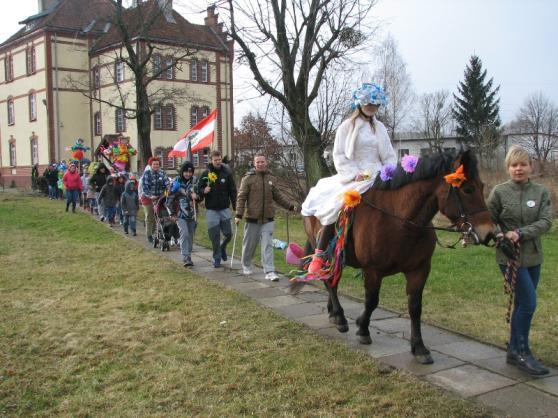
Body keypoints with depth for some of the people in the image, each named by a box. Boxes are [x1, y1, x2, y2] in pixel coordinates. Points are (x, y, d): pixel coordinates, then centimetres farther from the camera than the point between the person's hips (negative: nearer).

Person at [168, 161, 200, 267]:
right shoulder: (176, 182, -4)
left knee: (190, 236, 9)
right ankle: (186, 258, -16)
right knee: (184, 234, -15)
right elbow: (170, 198, 3)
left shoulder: (195, 181, 2)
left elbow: (200, 197, 7)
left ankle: (188, 256, 23)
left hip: (192, 213, 3)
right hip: (181, 214, -3)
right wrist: (173, 213, 3)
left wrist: (196, 196, -17)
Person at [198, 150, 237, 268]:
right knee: (214, 235, 1)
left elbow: (233, 191, 3)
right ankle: (217, 258, 15)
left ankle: (222, 247, 33)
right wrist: (204, 191, -18)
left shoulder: (227, 173, 1)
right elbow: (199, 189, 5)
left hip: (225, 209, 1)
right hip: (211, 209, -1)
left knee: (228, 233, 2)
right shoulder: (206, 173, -1)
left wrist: (235, 207, -2)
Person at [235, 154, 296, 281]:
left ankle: (269, 271, -3)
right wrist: (239, 214, -14)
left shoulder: (271, 178, 8)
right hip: (252, 218, -2)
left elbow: (278, 196, 16)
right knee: (249, 245, 12)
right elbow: (241, 197, -6)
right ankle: (246, 266, 34)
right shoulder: (248, 179, -4)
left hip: (268, 218, 2)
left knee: (267, 246, -3)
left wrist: (290, 206, 10)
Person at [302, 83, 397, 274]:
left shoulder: (380, 128, 14)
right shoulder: (347, 126, 2)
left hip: (377, 176, 4)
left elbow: (389, 156, 15)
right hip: (352, 177, -4)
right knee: (334, 207, -22)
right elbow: (340, 156, -4)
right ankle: (320, 253, -16)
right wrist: (354, 174, -16)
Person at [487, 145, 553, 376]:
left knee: (522, 304, 12)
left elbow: (546, 222, -8)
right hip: (510, 256, -4)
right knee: (528, 303, -7)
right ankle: (522, 353, 8)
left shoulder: (541, 192, 2)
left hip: (533, 256, 4)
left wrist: (520, 233, -21)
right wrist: (499, 236, -17)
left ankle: (514, 351, 25)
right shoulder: (500, 192, -5)